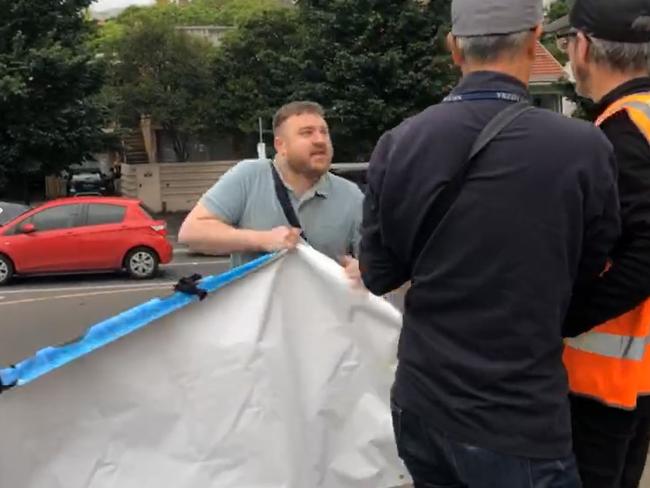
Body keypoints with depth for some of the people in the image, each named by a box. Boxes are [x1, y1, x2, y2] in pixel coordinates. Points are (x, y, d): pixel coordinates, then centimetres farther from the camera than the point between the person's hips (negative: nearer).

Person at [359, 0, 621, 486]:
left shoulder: (396, 145, -7)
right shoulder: (584, 148, -18)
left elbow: (378, 275, 2)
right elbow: (590, 271, -2)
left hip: (420, 404, 4)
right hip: (517, 422, -4)